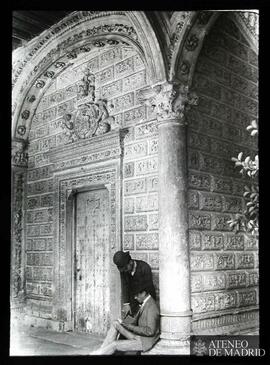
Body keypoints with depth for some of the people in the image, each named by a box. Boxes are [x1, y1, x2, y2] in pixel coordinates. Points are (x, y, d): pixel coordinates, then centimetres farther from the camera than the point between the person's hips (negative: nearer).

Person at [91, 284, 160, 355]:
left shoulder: (151, 307, -23)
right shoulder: (144, 303, 6)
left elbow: (150, 331, -27)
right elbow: (135, 320, 14)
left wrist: (130, 326, -24)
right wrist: (123, 322, -4)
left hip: (145, 341, -9)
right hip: (138, 335, 9)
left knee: (115, 344, -14)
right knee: (115, 323, 1)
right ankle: (102, 349, -1)